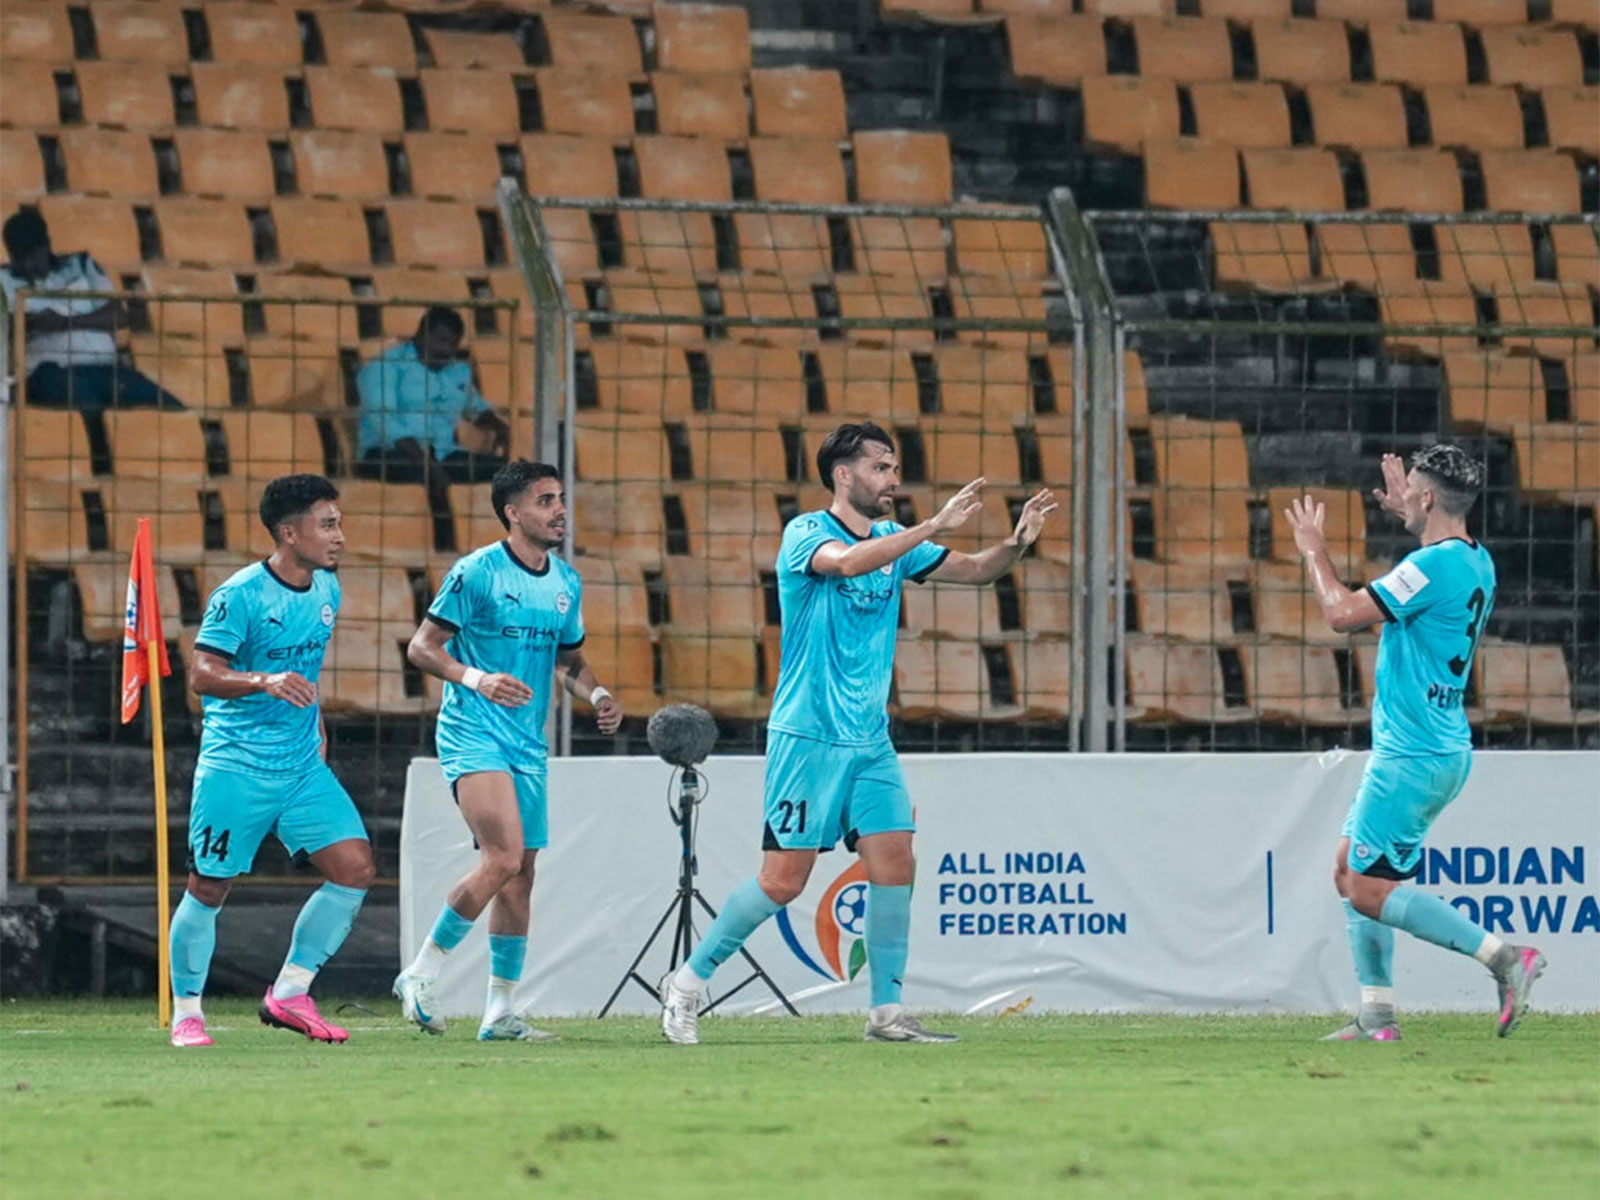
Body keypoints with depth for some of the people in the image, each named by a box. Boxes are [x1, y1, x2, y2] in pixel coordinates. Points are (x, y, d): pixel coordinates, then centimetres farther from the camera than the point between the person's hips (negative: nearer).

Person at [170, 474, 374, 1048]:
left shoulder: (327, 590, 8)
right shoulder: (239, 595, -14)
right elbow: (202, 675, -19)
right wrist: (264, 682, -35)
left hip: (303, 765, 6)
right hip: (236, 767, -6)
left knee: (355, 867, -7)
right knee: (209, 889, 1)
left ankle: (289, 994, 3)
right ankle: (186, 1012, 17)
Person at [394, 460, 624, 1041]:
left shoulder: (566, 583, 11)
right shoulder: (477, 572, -9)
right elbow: (422, 646, -8)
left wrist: (597, 694, 3)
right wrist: (476, 678, -24)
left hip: (527, 745, 7)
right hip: (472, 733, -7)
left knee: (520, 875, 6)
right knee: (503, 858, -21)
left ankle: (500, 1011, 13)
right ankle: (420, 975, -9)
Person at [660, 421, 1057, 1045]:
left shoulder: (895, 542, 11)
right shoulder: (805, 533, -9)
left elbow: (974, 570, 13)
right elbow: (847, 561, -30)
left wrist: (1017, 542, -7)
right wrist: (932, 527, -33)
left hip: (871, 742, 6)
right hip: (808, 737, -6)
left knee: (895, 867, -3)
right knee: (784, 878, -7)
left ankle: (887, 1012, 4)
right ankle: (688, 982, 7)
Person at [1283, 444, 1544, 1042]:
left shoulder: (1434, 564, -20)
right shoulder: (1476, 562, 10)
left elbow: (1343, 613, -18)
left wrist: (1314, 550, -2)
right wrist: (1407, 515, 43)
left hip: (1413, 757, -10)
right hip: (1441, 747, 10)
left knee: (1369, 888, -9)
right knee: (1349, 870, 15)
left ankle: (1503, 957, -15)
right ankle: (1377, 1016, 13)